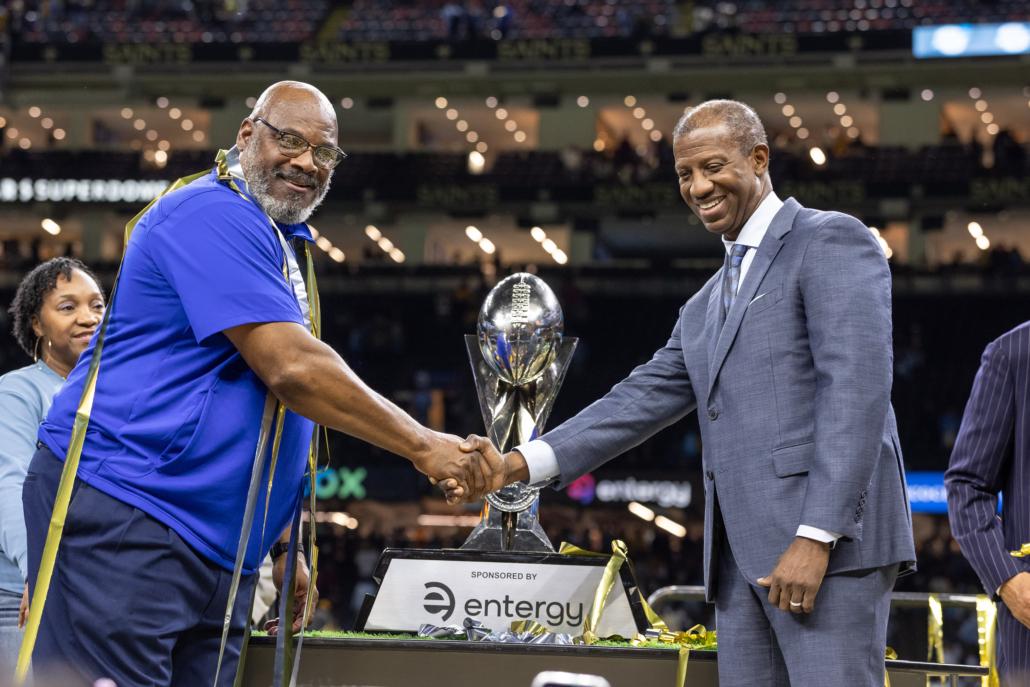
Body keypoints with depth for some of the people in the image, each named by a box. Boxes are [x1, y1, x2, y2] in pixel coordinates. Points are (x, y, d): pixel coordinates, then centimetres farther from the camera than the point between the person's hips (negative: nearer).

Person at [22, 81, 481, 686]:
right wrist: (423, 447, -12)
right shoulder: (215, 216, -11)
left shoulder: (278, 243, 22)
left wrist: (282, 544, 21)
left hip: (219, 553, 10)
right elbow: (291, 368, -18)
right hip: (121, 520, -10)